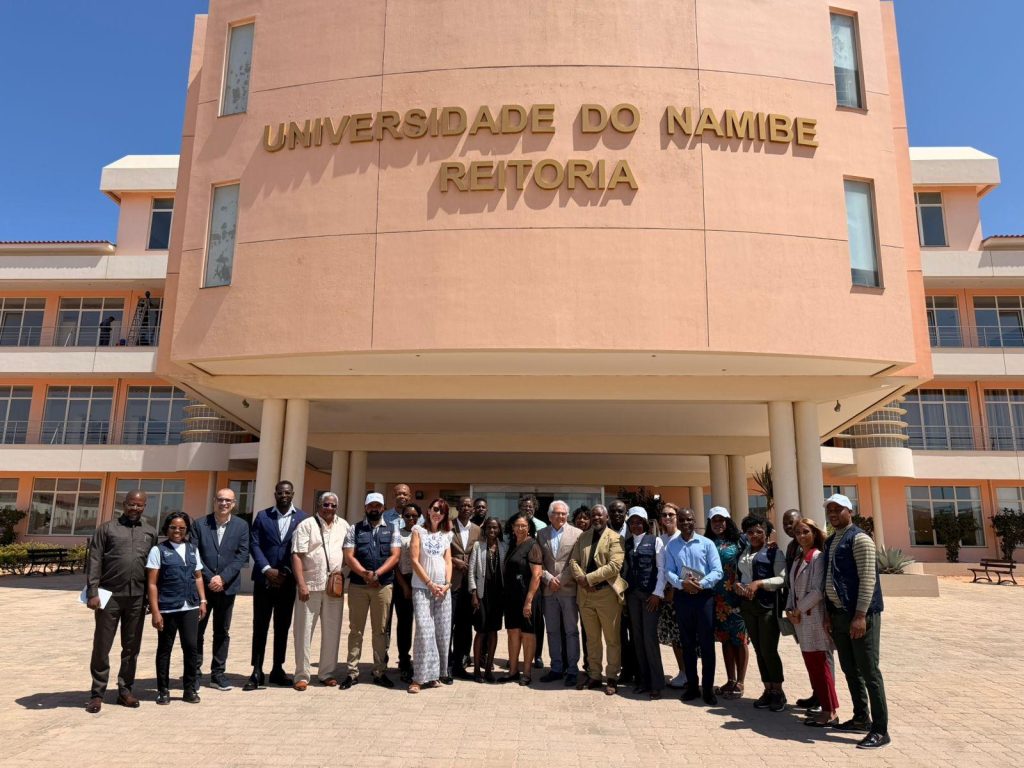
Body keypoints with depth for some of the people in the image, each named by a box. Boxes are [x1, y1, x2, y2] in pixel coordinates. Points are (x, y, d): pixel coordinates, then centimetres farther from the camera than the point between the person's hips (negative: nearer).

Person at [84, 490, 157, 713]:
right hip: (110, 595, -2)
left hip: (138, 597, 3)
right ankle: (97, 693, 15)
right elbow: (94, 561, -2)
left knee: (132, 647, 10)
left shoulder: (150, 532, 11)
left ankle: (125, 690, 22)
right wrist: (92, 592, -10)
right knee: (101, 646, 4)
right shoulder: (107, 528, 2)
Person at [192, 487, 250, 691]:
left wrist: (222, 578, -13)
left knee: (222, 632, 9)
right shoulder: (200, 524, -1)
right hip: (202, 585, -1)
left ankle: (218, 674, 19)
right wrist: (209, 578, -14)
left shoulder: (241, 526, 1)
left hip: (227, 587, 1)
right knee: (197, 631, 6)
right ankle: (195, 673, 18)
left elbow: (242, 555, -4)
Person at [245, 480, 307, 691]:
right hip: (264, 579, 0)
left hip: (287, 581, 1)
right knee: (260, 626, 2)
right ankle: (257, 673, 9)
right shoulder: (262, 516, 4)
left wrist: (286, 572, -8)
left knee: (283, 627, 9)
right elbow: (254, 544, -2)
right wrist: (267, 570, -12)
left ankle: (277, 670, 20)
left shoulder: (302, 518, 2)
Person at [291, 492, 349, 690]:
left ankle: (328, 673, 20)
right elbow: (297, 555, -7)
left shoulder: (343, 526, 10)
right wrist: (301, 584, -14)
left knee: (332, 631, 9)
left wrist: (341, 569, 1)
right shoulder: (307, 525, -2)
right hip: (310, 585, -3)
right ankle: (302, 675, 12)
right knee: (304, 631, 3)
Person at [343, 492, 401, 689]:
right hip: (358, 584, 0)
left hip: (384, 585, 0)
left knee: (380, 630, 7)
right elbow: (349, 556, -3)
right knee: (356, 629, 5)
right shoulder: (354, 529, 5)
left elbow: (395, 556, -2)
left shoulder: (392, 529, 7)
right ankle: (352, 673, 13)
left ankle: (380, 672, 16)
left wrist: (377, 573, -16)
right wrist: (364, 574, -17)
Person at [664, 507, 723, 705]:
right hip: (682, 597, 2)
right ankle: (692, 686, 21)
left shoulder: (707, 543, -1)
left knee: (707, 643, 1)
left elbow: (717, 571, -6)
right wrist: (682, 583, -20)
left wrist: (701, 583, -22)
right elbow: (668, 571, -1)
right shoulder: (671, 546, 6)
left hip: (704, 596, -2)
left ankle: (708, 688, 11)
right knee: (687, 643, 10)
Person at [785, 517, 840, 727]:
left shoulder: (818, 557, -11)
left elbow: (818, 590, -17)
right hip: (800, 618, 8)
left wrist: (799, 610, -13)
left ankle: (830, 713, 3)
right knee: (811, 664, 12)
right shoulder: (797, 559, 14)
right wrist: (790, 609, 1)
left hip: (813, 616, -8)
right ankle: (823, 705, 21)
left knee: (819, 665, -4)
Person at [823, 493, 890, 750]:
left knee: (869, 671, -4)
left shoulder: (859, 539, -10)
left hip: (860, 614, -8)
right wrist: (829, 613, 13)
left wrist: (860, 615, -22)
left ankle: (880, 730, 3)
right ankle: (861, 718, 28)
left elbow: (868, 579, -17)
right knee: (850, 669, 15)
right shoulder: (830, 542, 14)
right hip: (839, 614, 8)